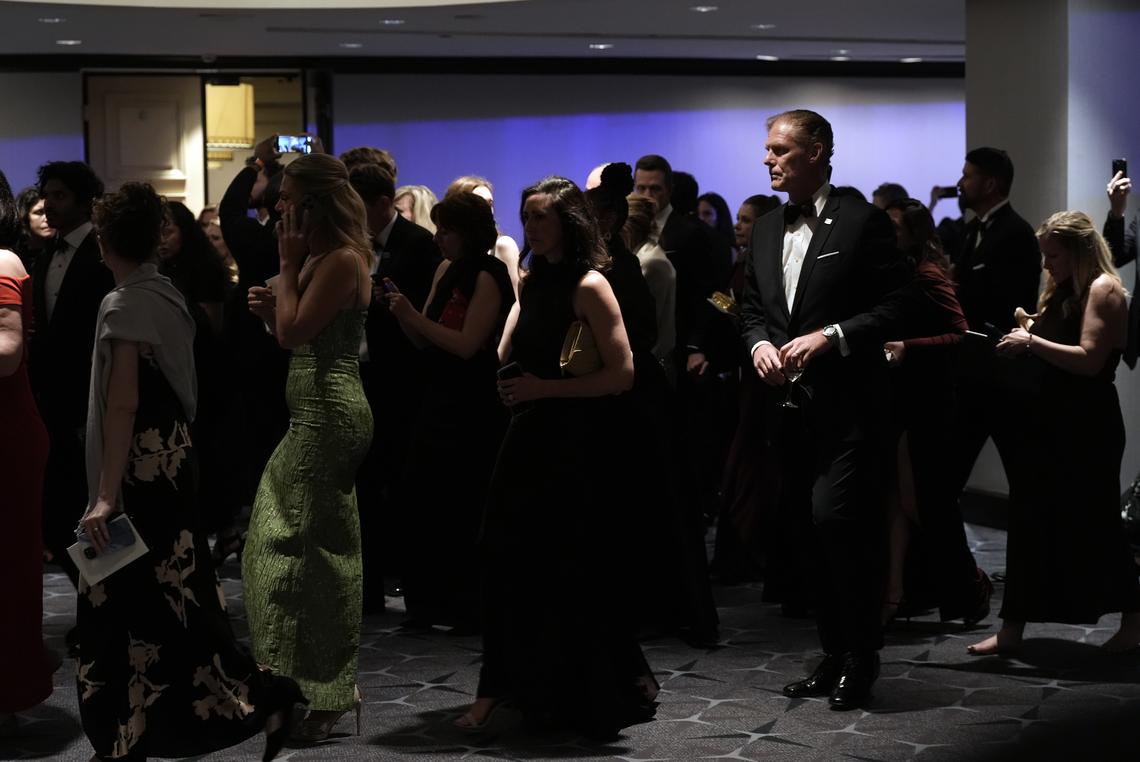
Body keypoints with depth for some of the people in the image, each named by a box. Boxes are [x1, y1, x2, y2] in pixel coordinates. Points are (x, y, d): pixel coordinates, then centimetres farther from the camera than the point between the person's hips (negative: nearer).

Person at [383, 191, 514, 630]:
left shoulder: (487, 278, -12)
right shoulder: (447, 271, 12)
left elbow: (467, 344, -19)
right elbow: (424, 341, 13)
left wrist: (414, 316, -17)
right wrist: (401, 311, -3)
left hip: (474, 412, -8)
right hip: (440, 402, 8)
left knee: (463, 509, -4)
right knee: (426, 503, 10)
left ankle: (468, 608, 7)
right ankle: (433, 602, 20)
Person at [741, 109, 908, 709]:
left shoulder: (863, 221, -5)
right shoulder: (767, 231, 15)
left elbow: (894, 305, -8)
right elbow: (753, 306, 20)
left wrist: (829, 335, -17)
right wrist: (758, 343, 0)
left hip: (845, 404, -7)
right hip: (789, 402, 7)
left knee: (836, 519, -15)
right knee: (807, 530, 9)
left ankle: (860, 658, -2)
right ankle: (834, 654, 19)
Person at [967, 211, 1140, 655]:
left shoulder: (1104, 289, -10)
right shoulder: (1061, 291, 16)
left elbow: (1089, 359, -20)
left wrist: (1031, 342, -17)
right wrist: (1027, 337, 0)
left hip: (1086, 429, -9)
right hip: (1048, 422, 9)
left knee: (1094, 523, 0)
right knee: (1029, 523, 6)